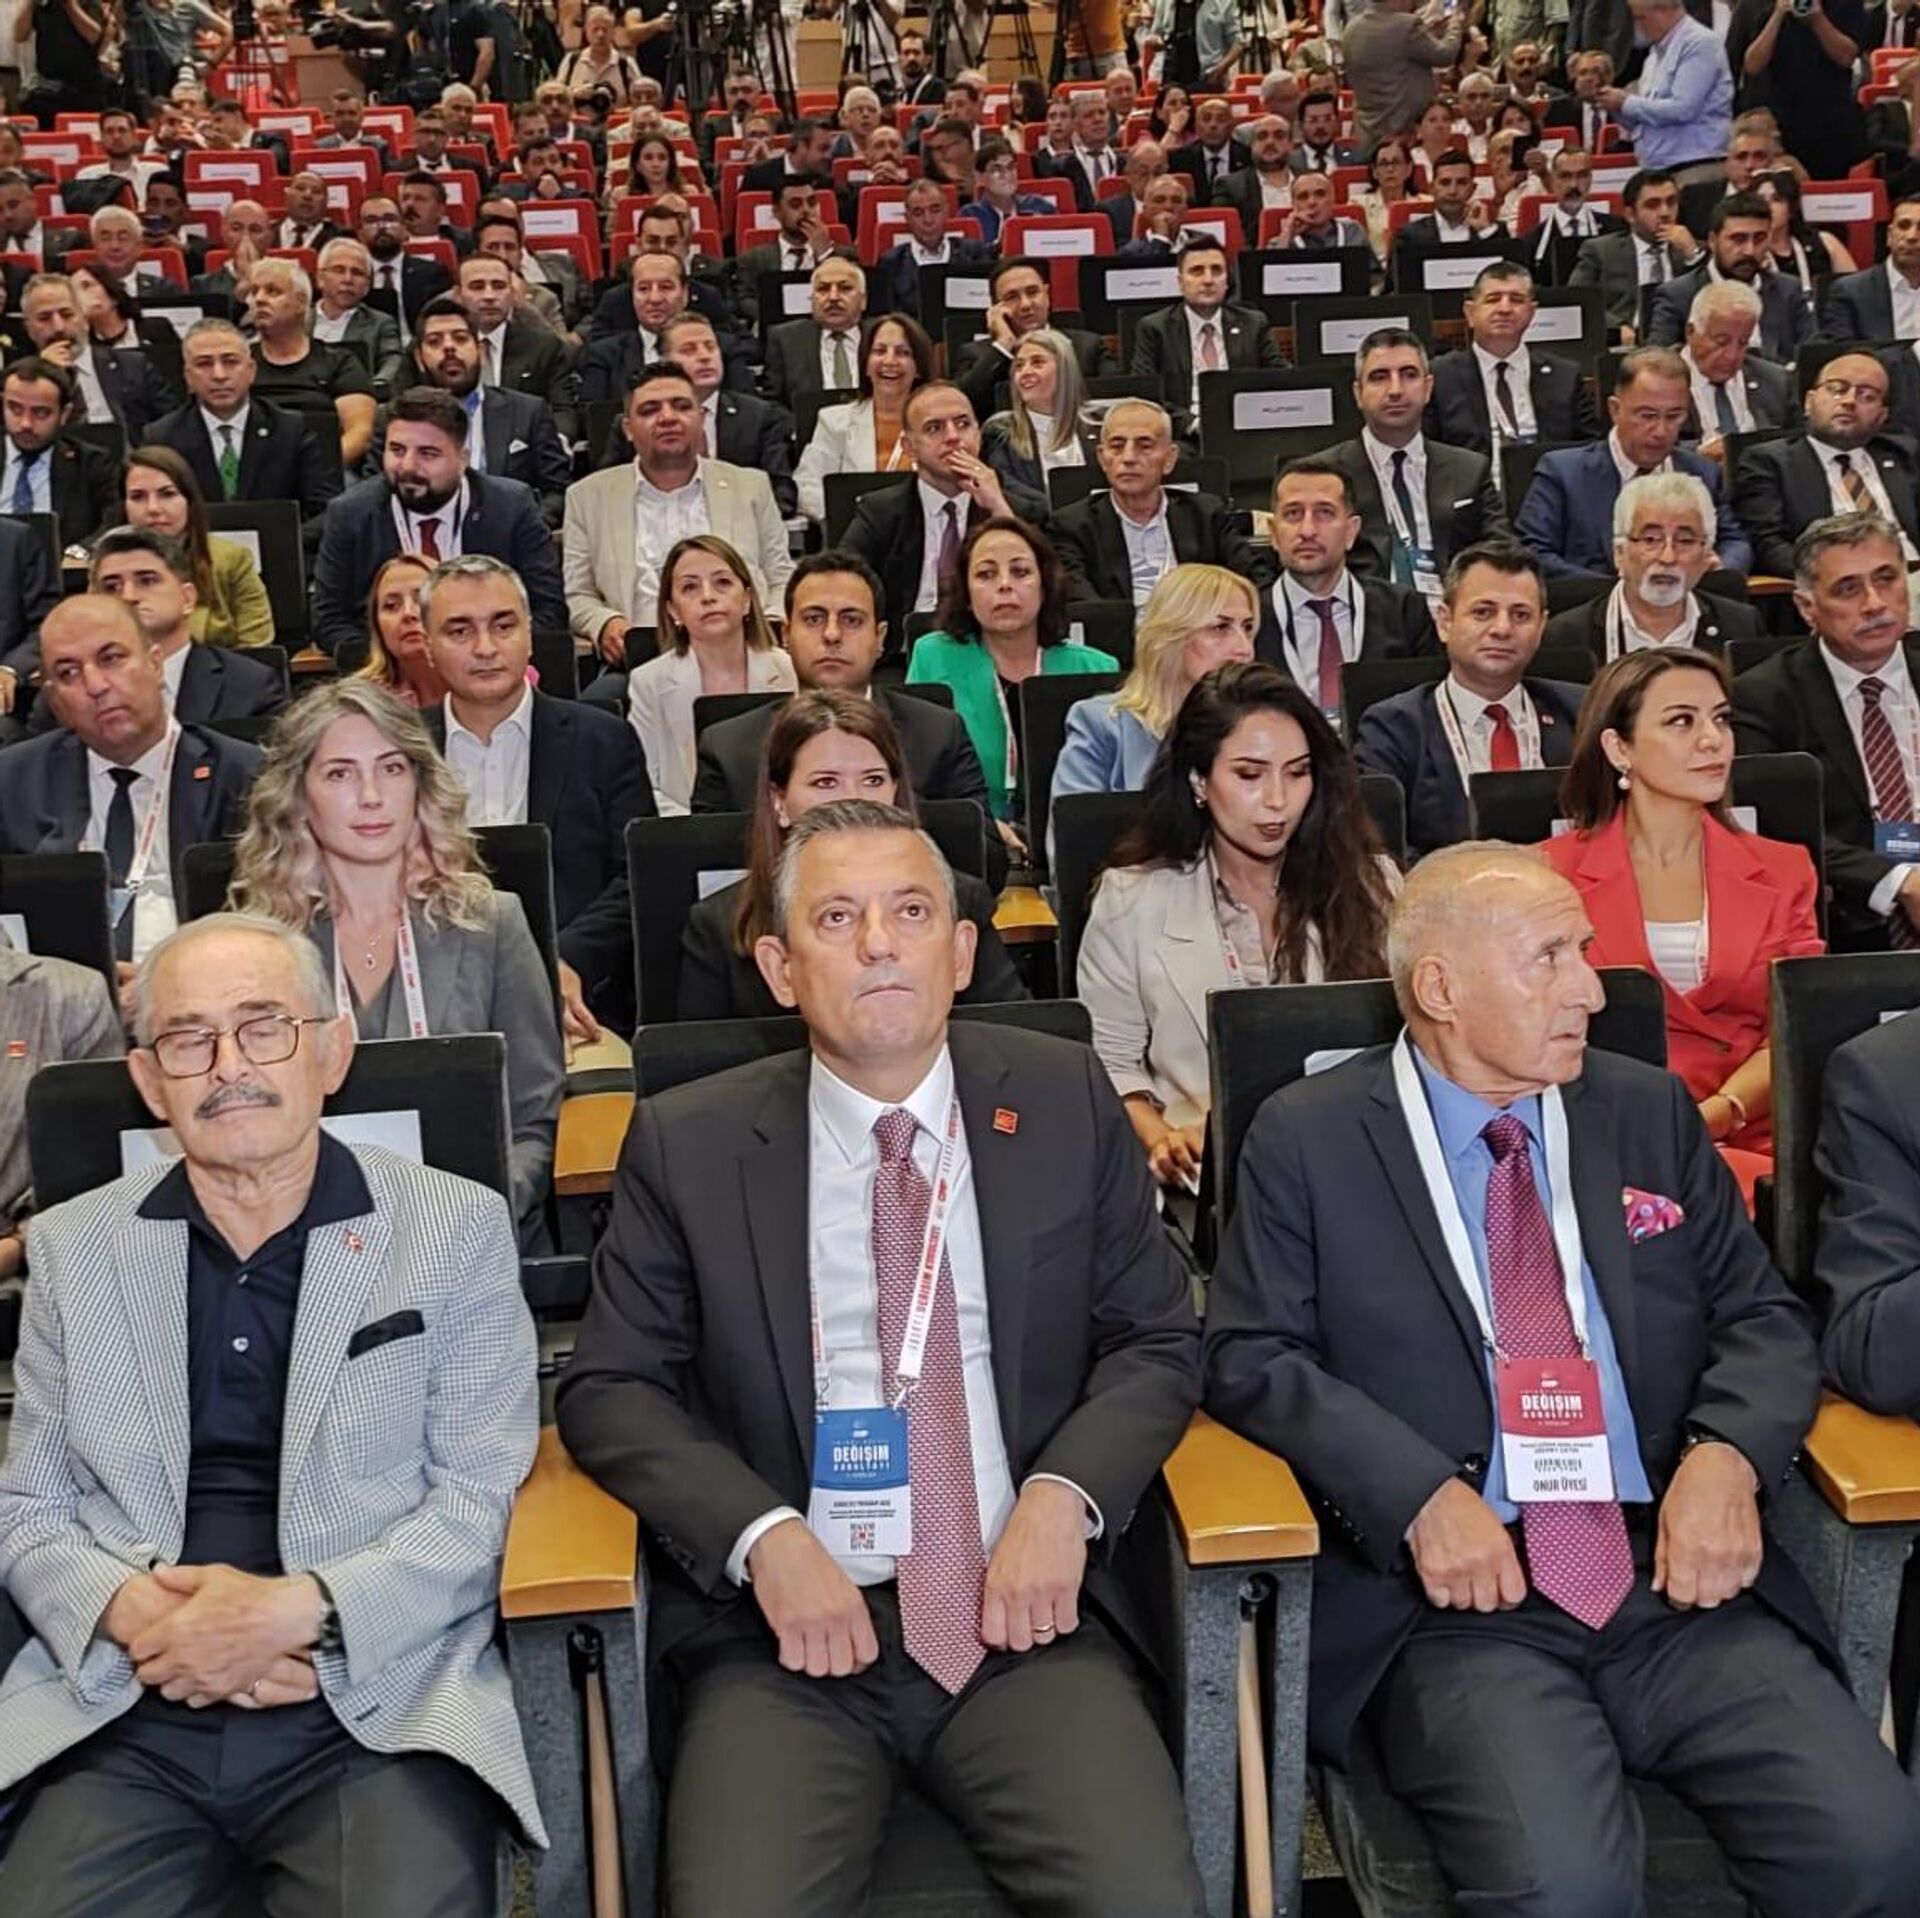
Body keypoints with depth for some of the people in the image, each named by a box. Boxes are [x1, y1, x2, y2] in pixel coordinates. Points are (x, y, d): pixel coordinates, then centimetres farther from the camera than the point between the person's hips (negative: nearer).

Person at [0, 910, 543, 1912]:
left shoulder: (455, 1229, 3)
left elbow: (475, 1498, 0)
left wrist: (299, 1609, -15)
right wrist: (134, 1613, -8)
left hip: (379, 1705, -2)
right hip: (129, 1715, 3)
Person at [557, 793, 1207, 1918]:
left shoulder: (1064, 1103, 7)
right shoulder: (689, 1144, 4)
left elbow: (1156, 1342, 10)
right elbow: (610, 1390, 5)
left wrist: (1066, 1495, -9)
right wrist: (762, 1533, -11)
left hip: (1022, 1609, 1)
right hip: (789, 1625, 0)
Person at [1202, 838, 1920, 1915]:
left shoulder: (1651, 1113, 14)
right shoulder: (1311, 1139, 3)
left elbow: (1764, 1320, 14)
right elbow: (1252, 1357, -1)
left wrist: (1728, 1454, -8)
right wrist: (1422, 1491, -16)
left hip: (1681, 1580, 4)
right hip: (1463, 1598, -3)